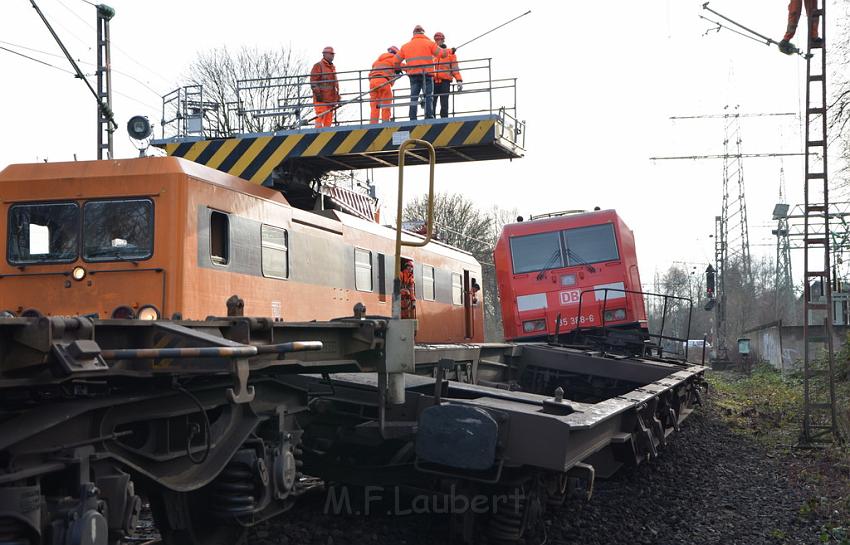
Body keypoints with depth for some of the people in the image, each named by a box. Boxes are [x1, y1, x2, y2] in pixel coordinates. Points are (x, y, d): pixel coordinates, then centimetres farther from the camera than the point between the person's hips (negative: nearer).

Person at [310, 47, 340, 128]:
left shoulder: (333, 67, 22)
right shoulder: (318, 66, -3)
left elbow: (335, 82, 29)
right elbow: (313, 81, -10)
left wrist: (337, 94, 23)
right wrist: (317, 93, -17)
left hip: (331, 98, 8)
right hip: (321, 98, -8)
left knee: (329, 118, 5)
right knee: (321, 116, -14)